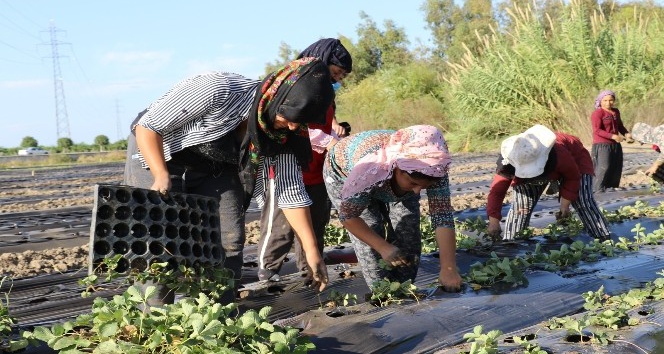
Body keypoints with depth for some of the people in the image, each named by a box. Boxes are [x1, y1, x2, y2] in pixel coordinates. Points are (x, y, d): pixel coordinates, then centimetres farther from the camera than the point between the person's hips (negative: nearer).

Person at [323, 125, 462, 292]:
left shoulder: (433, 168, -35)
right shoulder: (370, 168, -45)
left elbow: (443, 217, -35)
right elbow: (348, 216, -32)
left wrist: (448, 269, -43)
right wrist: (384, 248, -35)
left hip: (394, 182, 3)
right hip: (344, 174, -3)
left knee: (408, 234, -7)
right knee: (371, 229, -18)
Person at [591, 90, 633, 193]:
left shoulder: (616, 112, 13)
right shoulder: (597, 113, -11)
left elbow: (620, 126, 24)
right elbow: (597, 130, -19)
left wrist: (626, 133, 3)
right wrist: (613, 136, -26)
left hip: (615, 145, 8)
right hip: (602, 145, -8)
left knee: (616, 168, 8)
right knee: (603, 168, -16)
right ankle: (598, 190, -14)